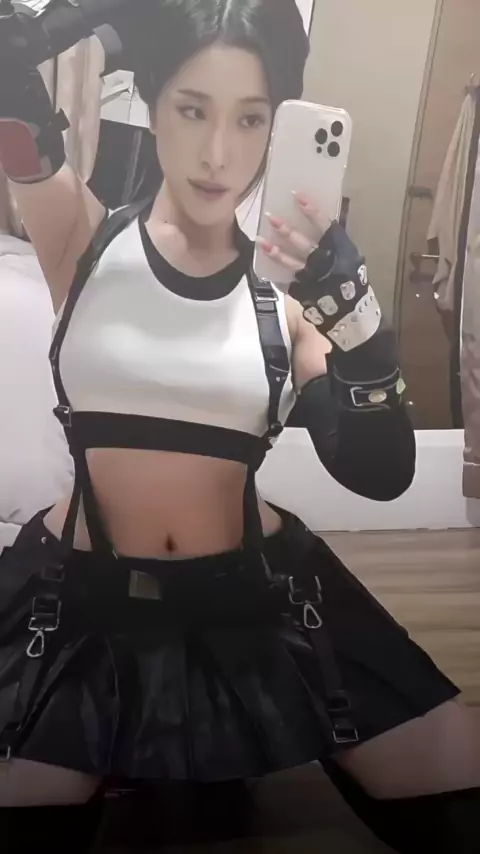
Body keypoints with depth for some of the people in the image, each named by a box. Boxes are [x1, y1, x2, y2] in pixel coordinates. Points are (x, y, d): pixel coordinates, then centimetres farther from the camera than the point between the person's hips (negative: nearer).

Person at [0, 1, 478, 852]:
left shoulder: (287, 290, -3)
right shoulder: (82, 237, -5)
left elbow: (379, 472, -12)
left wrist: (353, 311, -23)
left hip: (255, 596, 2)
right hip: (85, 599, -1)